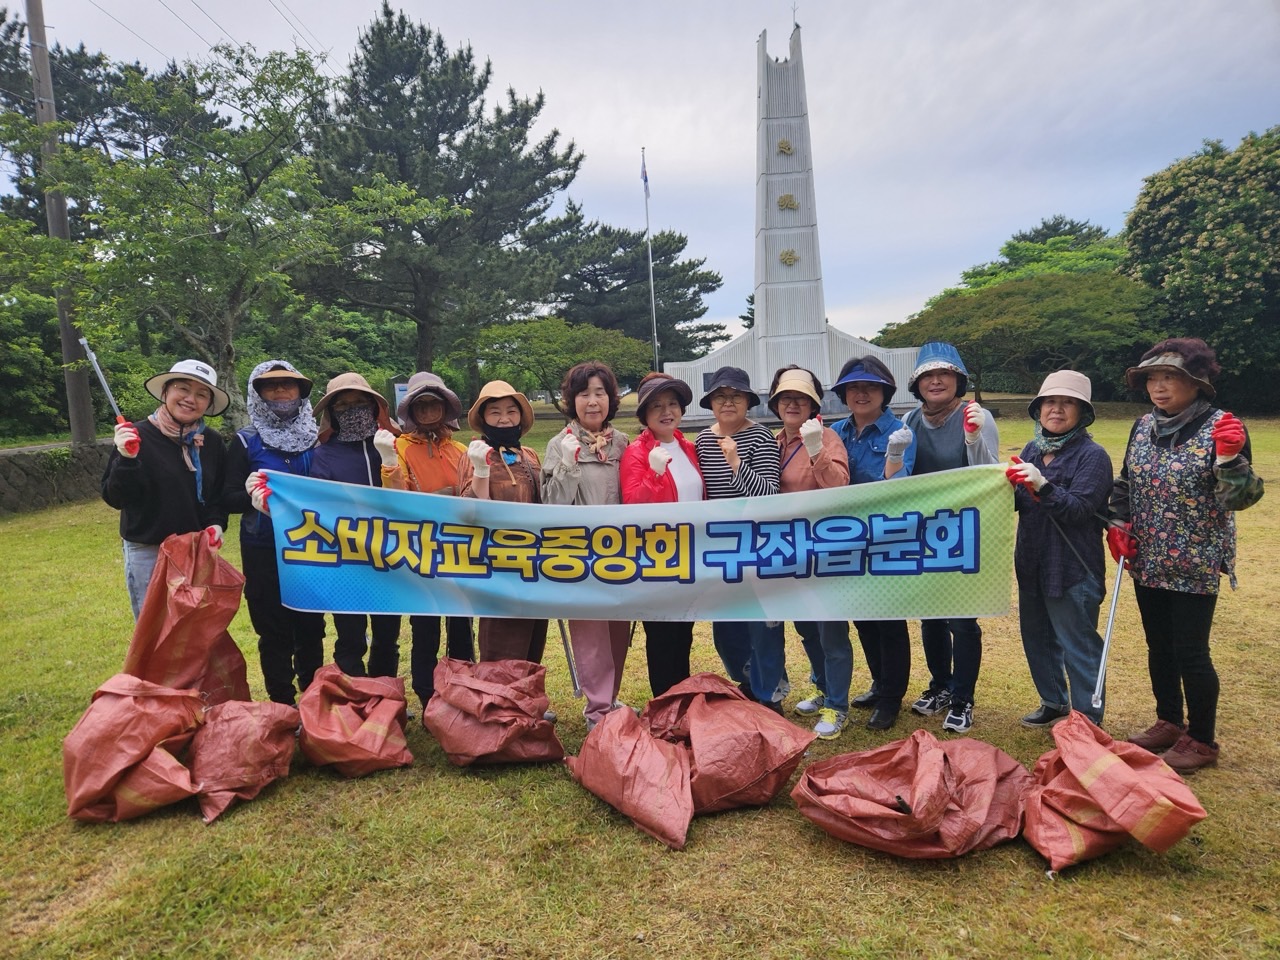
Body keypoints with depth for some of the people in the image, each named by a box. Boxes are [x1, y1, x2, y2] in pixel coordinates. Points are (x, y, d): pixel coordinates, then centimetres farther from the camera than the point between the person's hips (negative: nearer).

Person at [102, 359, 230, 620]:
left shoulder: (213, 443, 3)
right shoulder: (138, 436, -10)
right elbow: (115, 498, -11)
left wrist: (217, 523, -6)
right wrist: (127, 460, -26)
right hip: (147, 553, -4)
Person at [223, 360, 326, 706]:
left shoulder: (315, 438, 5)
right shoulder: (246, 442, -1)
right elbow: (228, 498, -5)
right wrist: (251, 495, -25)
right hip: (264, 552, -2)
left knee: (312, 627, 10)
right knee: (274, 632, 3)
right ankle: (282, 706, 16)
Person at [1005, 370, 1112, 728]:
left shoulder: (1092, 455, -11)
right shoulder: (1032, 450, 7)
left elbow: (1078, 509, -20)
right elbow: (1017, 504, 8)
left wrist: (1042, 486, -35)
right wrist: (1008, 486, -13)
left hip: (1073, 568, -7)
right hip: (1032, 564, 7)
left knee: (1078, 647, 2)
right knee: (1036, 637, 18)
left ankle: (1088, 722, 16)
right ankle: (1053, 703, 36)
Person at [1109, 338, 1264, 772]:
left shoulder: (1220, 428, -14)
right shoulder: (1144, 426, 4)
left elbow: (1239, 498, -17)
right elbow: (1126, 481, 14)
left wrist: (1230, 457, -34)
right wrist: (1119, 523, 1)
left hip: (1195, 565, -6)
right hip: (1148, 562, 6)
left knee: (1190, 653, 2)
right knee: (1159, 647, 16)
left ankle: (1201, 740, 21)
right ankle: (1169, 723, 35)